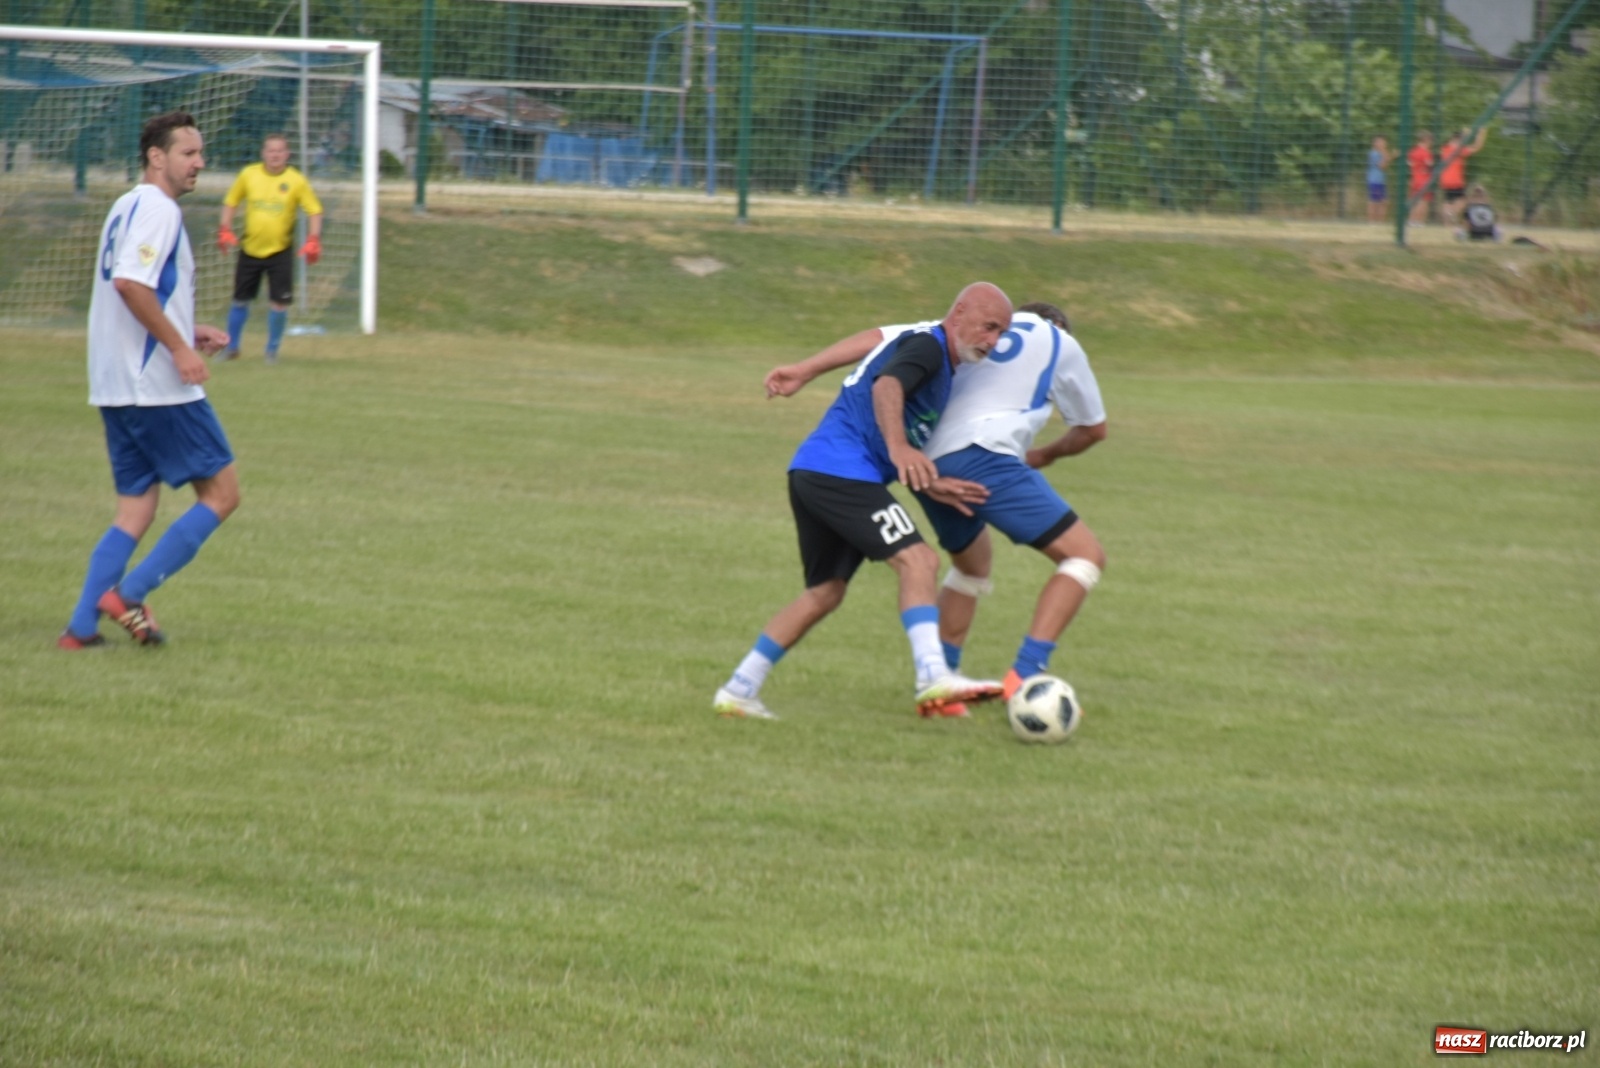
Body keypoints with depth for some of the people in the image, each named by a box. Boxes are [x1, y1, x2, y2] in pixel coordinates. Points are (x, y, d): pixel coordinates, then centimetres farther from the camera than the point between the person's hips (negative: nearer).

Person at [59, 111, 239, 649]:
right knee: (221, 493, -1)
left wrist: (188, 332, 18)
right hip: (157, 386, -10)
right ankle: (128, 594, -7)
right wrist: (179, 346, -20)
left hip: (117, 387, 10)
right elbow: (130, 282, -25)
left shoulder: (127, 207, 19)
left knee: (136, 511, 12)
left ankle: (81, 628, 4)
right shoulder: (156, 208, -12)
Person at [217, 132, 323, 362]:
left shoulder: (296, 181, -6)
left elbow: (314, 210, -1)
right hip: (250, 249, 2)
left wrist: (313, 240, -12)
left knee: (279, 302, -7)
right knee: (240, 300, 8)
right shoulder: (248, 175, -2)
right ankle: (231, 347, 26)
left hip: (280, 251, -1)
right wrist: (225, 231, -2)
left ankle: (272, 349, 12)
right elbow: (230, 202, 9)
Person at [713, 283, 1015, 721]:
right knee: (918, 560, -18)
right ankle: (933, 678, -30)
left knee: (825, 593, 16)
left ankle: (738, 691, 18)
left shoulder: (941, 368, 25)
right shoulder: (927, 344, -5)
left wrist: (929, 485, 13)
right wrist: (899, 447, -41)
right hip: (841, 469, -10)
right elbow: (886, 386, -27)